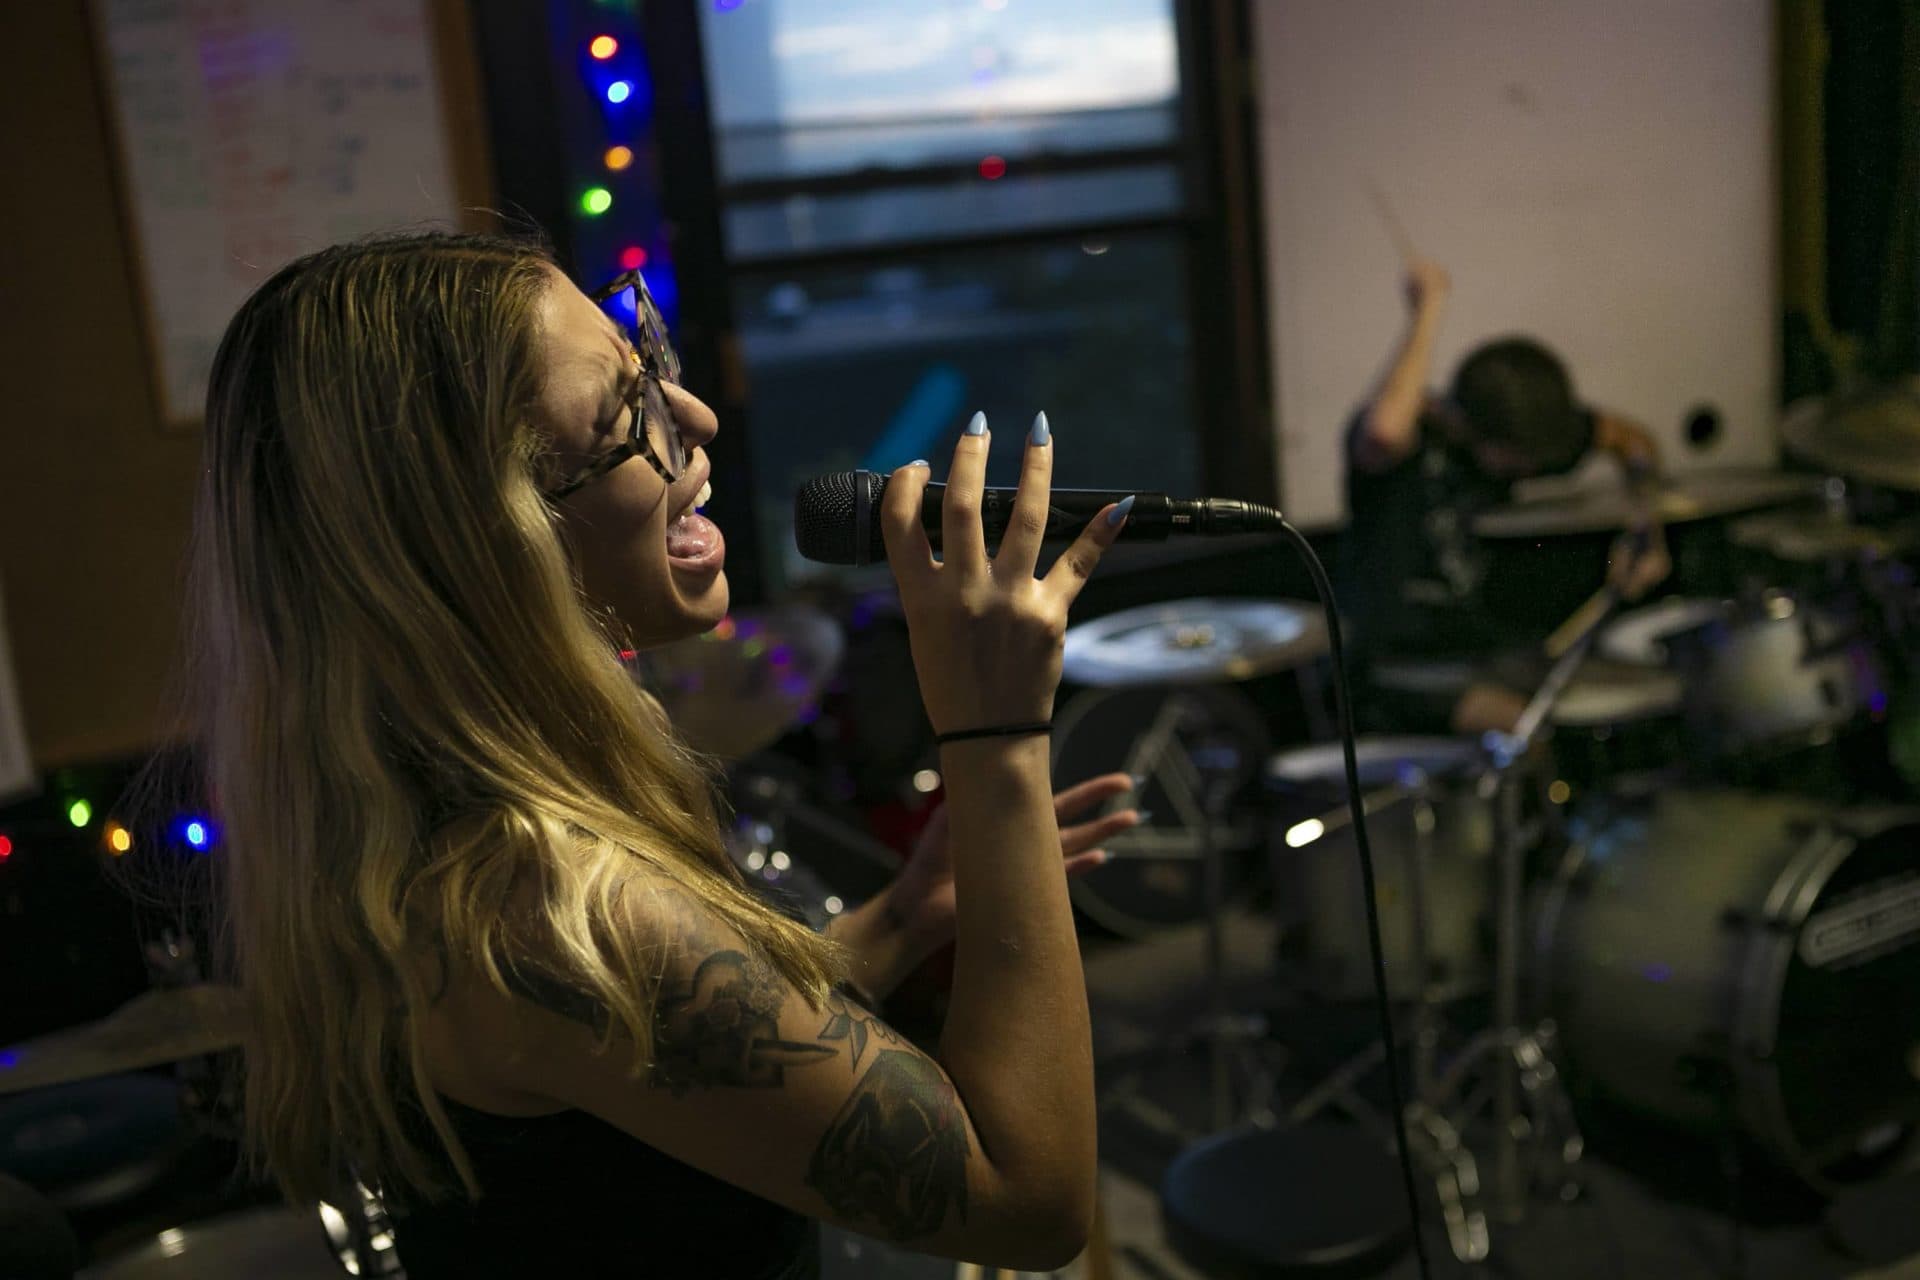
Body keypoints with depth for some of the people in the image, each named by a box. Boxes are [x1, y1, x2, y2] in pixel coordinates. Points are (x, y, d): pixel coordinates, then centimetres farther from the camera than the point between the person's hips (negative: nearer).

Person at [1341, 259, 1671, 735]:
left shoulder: (1518, 434, -2)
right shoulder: (1411, 433, -20)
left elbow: (1628, 437, 17)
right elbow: (1385, 430, -48)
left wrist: (1645, 530, 0)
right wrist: (1426, 310, -36)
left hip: (1481, 641, 7)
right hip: (1401, 659, -7)